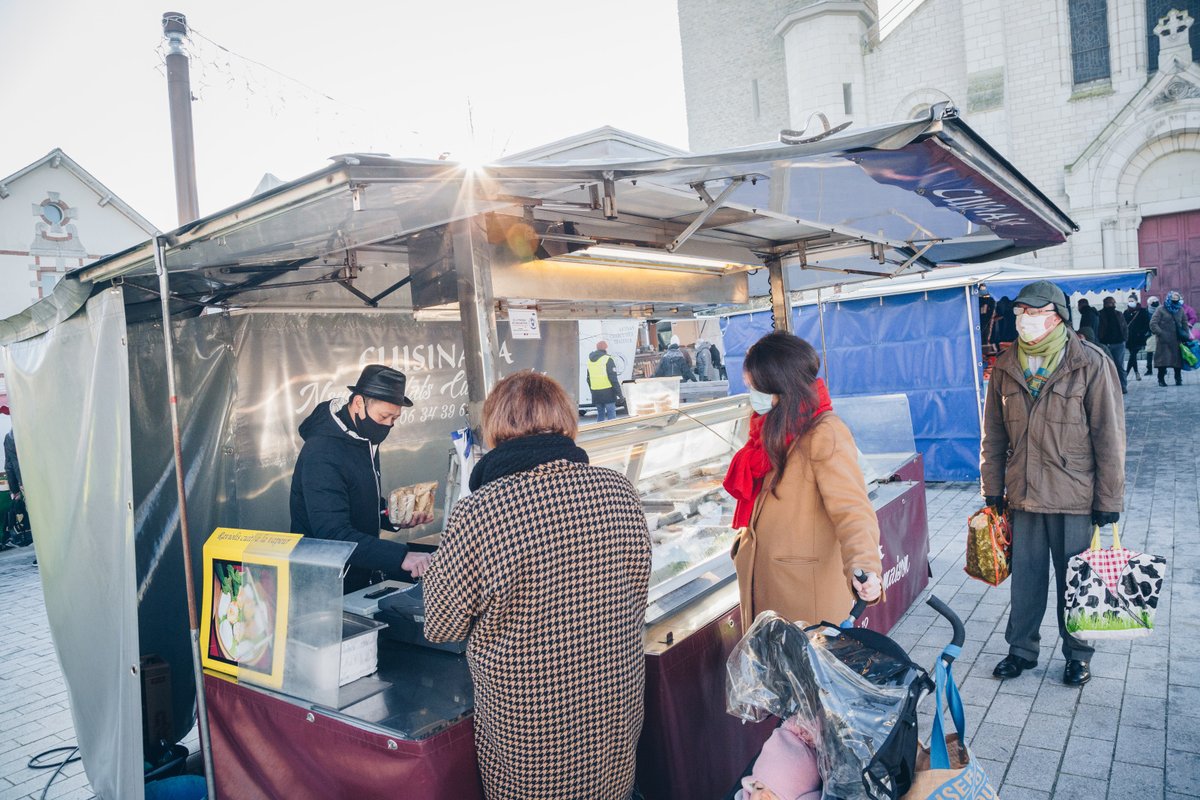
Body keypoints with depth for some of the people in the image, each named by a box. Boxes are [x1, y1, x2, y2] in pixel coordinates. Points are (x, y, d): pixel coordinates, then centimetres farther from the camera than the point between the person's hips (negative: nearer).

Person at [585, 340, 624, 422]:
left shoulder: (590, 360, 13)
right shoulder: (608, 360, -9)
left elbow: (588, 379, 20)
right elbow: (613, 379, -13)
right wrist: (619, 394, -11)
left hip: (595, 393, 6)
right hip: (607, 392, -6)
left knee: (600, 414, 14)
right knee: (611, 413, -3)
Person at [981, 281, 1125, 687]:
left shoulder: (1091, 364, -9)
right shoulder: (1006, 367, 3)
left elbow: (1109, 436, -8)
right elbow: (994, 434, 9)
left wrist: (1109, 498, -8)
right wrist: (993, 487, 9)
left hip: (1074, 497, -3)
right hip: (1023, 495, 3)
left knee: (1074, 580, 11)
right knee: (1025, 577, 13)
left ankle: (1078, 654, 30)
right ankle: (1021, 649, 30)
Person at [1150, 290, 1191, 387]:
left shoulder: (1180, 310, 12)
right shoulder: (1161, 310, -3)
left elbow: (1185, 323, 20)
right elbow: (1153, 323, -9)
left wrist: (1185, 335, 9)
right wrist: (1160, 333, -18)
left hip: (1177, 340, 4)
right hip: (1164, 341, -4)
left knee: (1178, 359, 4)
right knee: (1163, 360, -5)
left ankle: (1178, 379, 14)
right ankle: (1161, 379, 2)